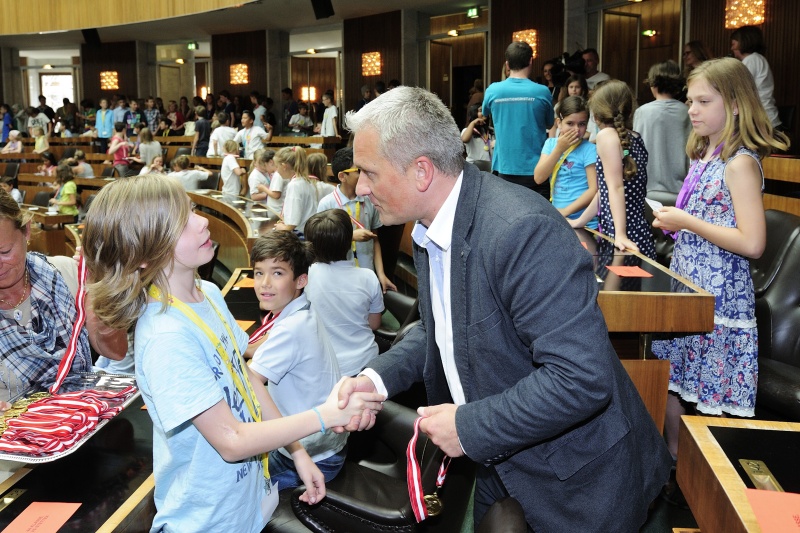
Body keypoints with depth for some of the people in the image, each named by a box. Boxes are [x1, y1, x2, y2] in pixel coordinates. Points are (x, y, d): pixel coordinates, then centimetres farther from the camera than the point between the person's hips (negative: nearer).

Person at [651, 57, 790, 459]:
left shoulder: (740, 163, -15)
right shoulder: (702, 156, 11)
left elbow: (752, 244, -23)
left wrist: (687, 222, -20)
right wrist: (672, 221, 6)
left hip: (719, 299, -9)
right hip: (686, 289, 9)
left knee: (710, 399, 2)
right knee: (671, 384, 15)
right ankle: (674, 465, 31)